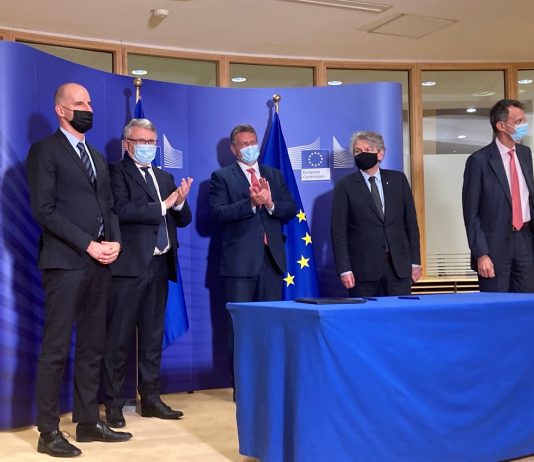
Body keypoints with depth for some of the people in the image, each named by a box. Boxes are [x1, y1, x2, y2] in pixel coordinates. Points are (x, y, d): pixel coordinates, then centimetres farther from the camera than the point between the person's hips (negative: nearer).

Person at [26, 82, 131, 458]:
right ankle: (49, 432, 3)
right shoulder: (45, 150, -3)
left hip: (99, 263, 7)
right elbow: (43, 210, -11)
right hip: (66, 262, -7)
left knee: (93, 346, 10)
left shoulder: (97, 157, 21)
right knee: (56, 348, -4)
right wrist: (87, 245, -15)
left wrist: (114, 242, -1)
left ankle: (88, 422, 19)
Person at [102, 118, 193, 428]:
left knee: (153, 335, 11)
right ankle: (114, 403, 7)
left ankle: (151, 399, 20)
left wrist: (179, 203, -6)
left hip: (159, 265, 7)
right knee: (120, 337, -1)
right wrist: (163, 205, -13)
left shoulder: (165, 177, 19)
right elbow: (123, 210, -19)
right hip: (130, 265, -6)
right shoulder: (118, 172, -2)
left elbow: (183, 219, 15)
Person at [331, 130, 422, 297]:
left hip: (399, 266, 2)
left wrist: (415, 261, 6)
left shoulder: (398, 180, 10)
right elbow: (338, 231, -2)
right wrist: (344, 269, -9)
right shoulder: (345, 186, 2)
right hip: (363, 268, -2)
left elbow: (410, 221, 10)